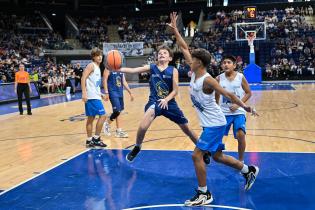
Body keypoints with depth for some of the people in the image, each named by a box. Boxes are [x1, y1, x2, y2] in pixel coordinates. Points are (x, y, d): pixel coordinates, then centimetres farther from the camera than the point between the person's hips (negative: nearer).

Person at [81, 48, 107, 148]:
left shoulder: (97, 67, 19)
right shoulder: (91, 65, -8)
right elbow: (83, 78, -18)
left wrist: (99, 93, 25)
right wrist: (84, 93, -25)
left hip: (95, 96, 9)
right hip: (92, 97, -9)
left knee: (91, 118, 11)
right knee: (102, 115, -9)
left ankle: (89, 140, 17)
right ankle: (96, 139, -2)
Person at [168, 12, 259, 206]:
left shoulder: (207, 80, -21)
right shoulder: (195, 72, 1)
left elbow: (228, 94, -20)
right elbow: (184, 48, 6)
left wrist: (244, 107, -22)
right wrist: (175, 29, 5)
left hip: (215, 124, -9)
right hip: (210, 123, 9)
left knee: (197, 155, -10)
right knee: (217, 156, 18)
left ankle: (204, 194, 3)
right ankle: (249, 171, 35)